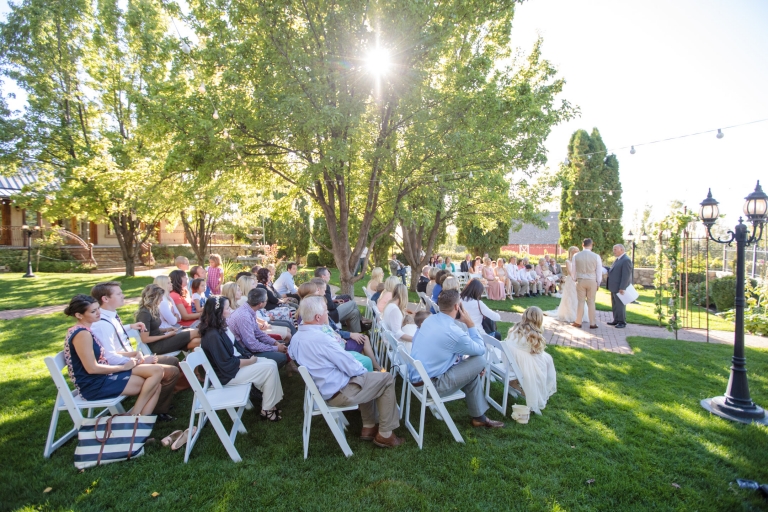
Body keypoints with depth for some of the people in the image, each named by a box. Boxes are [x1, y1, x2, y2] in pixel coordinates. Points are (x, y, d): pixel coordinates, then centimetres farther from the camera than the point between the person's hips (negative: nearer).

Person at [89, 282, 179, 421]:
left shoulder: (112, 316, 4)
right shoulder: (102, 324, -25)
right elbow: (110, 358, -28)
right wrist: (140, 361, -22)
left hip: (129, 359, 10)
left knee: (173, 361, 15)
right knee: (172, 372, -16)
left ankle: (162, 401, 24)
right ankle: (156, 411, 3)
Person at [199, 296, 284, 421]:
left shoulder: (222, 327, 2)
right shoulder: (213, 335, -27)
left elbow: (235, 345, 12)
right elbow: (227, 365, -25)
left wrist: (249, 356, -3)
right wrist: (250, 361, -14)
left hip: (236, 360, 9)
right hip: (228, 374, -9)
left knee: (272, 363, -2)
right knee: (270, 368, -14)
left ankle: (270, 402, 8)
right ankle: (266, 410, 1)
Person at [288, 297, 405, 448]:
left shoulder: (296, 337, -2)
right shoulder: (321, 339, -30)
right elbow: (352, 368, -23)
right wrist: (364, 371, 1)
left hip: (322, 389, 9)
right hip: (339, 392, -9)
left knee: (367, 379, 28)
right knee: (387, 379, 3)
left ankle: (369, 427, 31)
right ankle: (385, 435, 11)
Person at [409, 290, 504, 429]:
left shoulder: (430, 319, 3)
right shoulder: (453, 331, -21)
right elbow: (481, 350, -4)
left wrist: (462, 358, 13)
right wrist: (470, 323, -2)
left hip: (416, 376, 8)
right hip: (429, 384, -8)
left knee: (469, 366, 18)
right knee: (479, 362, -2)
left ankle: (479, 415, 27)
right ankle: (479, 417, 15)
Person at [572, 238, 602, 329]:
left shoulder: (576, 256, -5)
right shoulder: (596, 256, -8)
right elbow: (599, 271, -2)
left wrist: (575, 279, 15)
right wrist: (598, 283, 9)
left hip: (580, 281, 1)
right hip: (592, 281, -1)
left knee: (580, 301, 8)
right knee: (591, 302, 7)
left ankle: (578, 322, 14)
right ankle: (592, 323, 12)